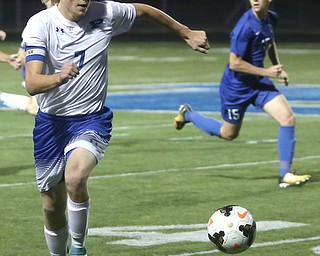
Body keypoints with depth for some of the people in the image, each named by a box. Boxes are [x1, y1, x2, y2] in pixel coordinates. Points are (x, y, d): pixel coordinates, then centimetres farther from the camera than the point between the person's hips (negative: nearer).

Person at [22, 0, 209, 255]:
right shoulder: (40, 24, -15)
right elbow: (32, 83, -27)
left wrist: (187, 33, 22)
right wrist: (59, 77, -48)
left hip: (91, 119, -1)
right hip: (50, 122, 1)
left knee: (75, 178, -30)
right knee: (52, 206, 9)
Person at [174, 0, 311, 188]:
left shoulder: (271, 18, -2)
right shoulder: (246, 26, -27)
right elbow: (235, 63, -25)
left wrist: (278, 69, 9)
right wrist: (267, 72, -23)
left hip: (259, 81, 6)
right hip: (237, 86, -6)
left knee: (288, 118, -12)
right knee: (228, 134, 13)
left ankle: (285, 175, -6)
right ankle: (188, 114, 38)